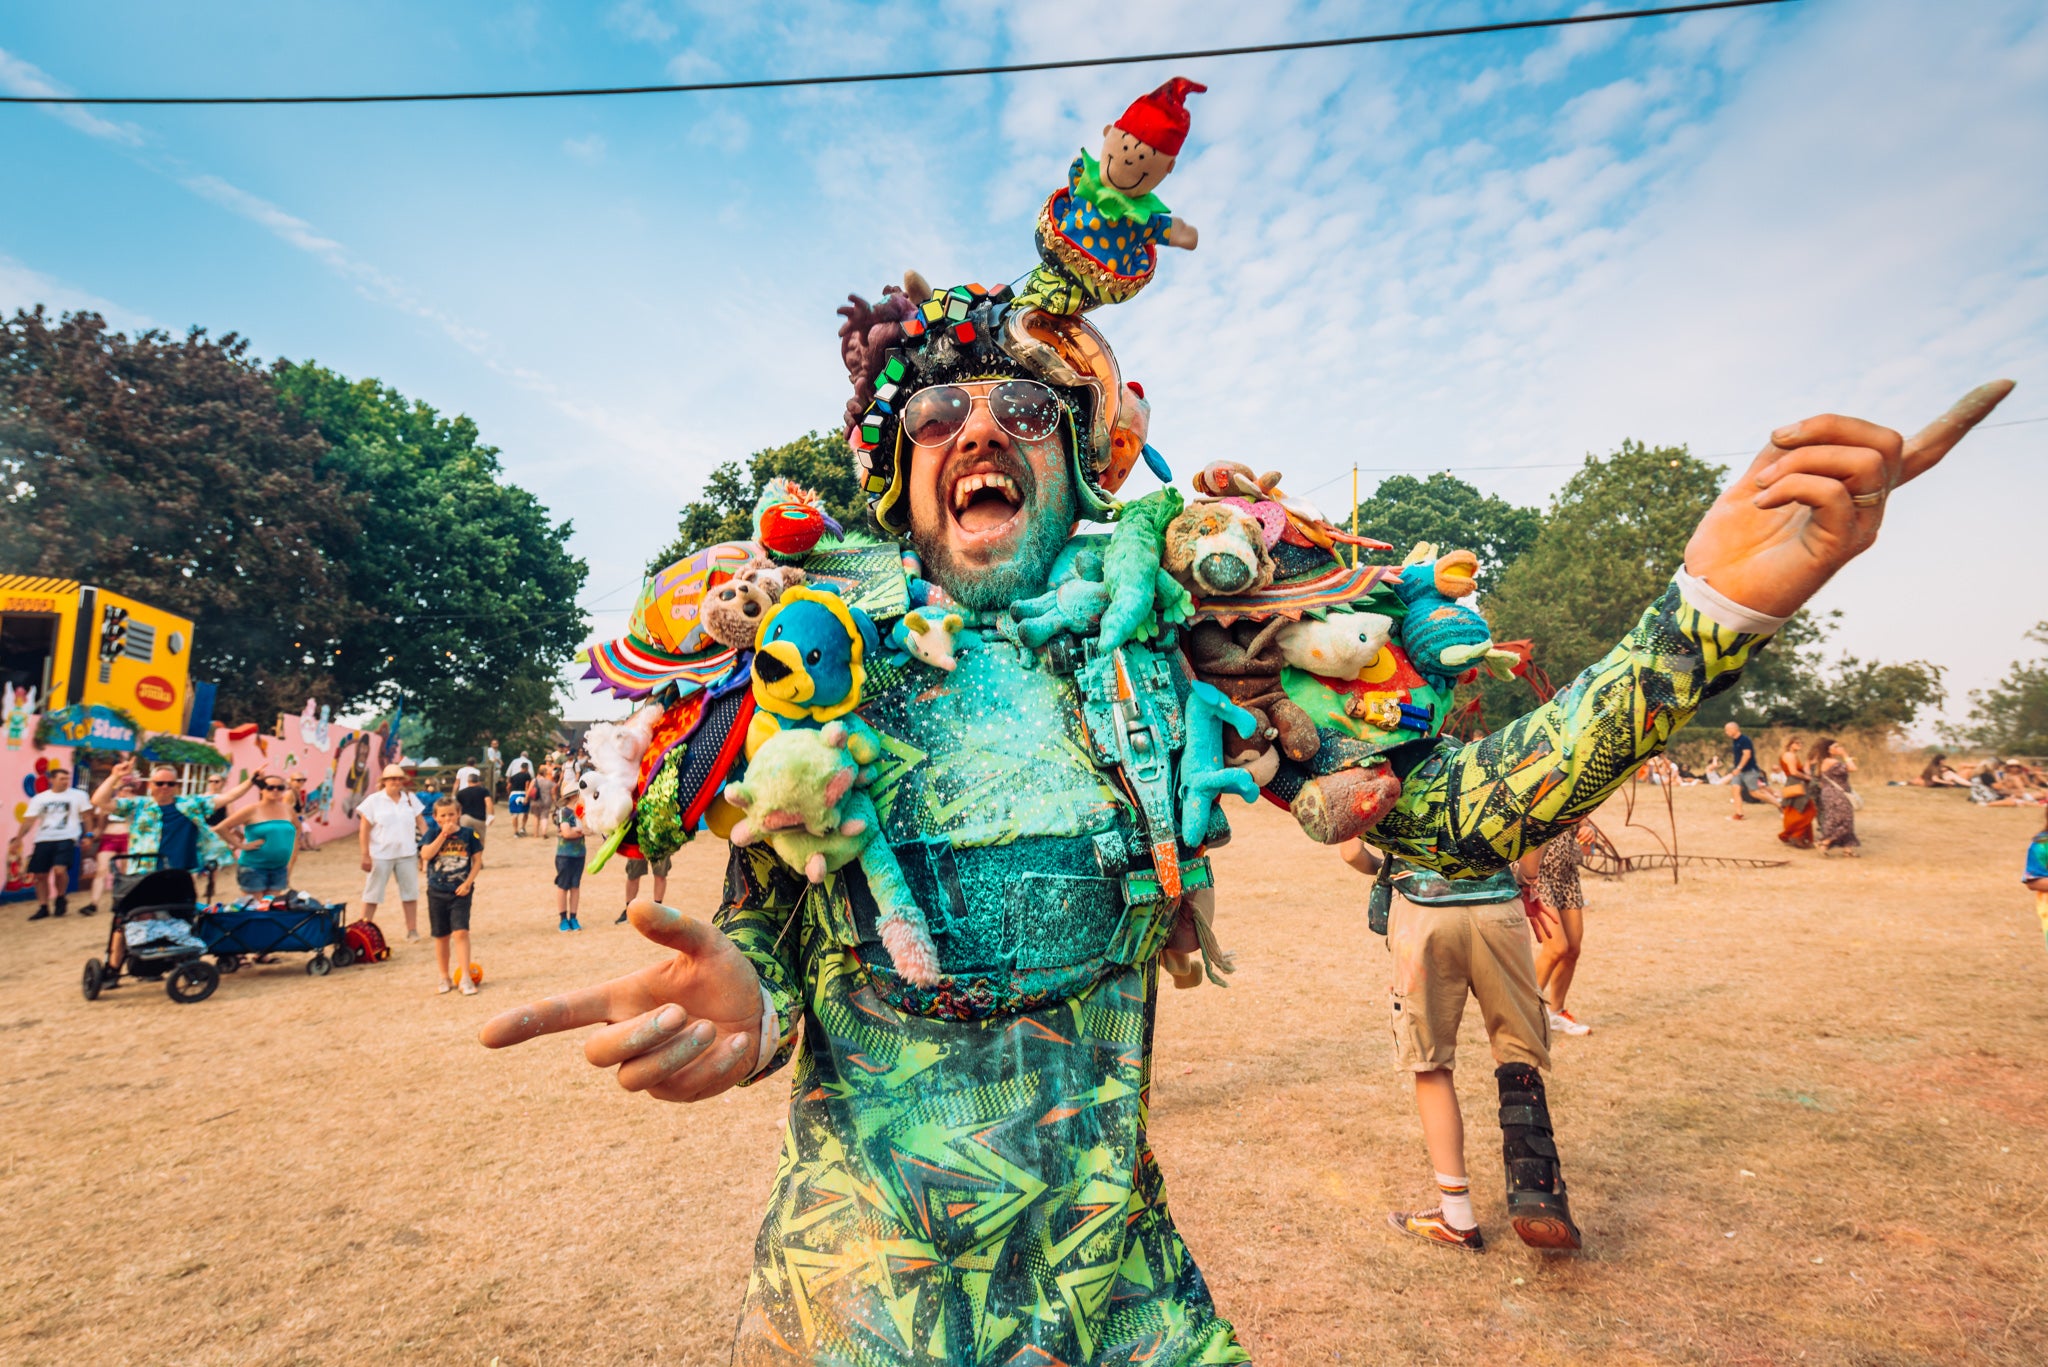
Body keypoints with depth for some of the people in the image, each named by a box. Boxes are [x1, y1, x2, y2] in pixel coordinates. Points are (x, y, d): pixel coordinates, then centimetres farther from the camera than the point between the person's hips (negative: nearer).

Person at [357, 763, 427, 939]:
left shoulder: (411, 799, 7)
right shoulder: (373, 800, -3)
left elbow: (421, 823, 9)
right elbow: (364, 829, -4)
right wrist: (365, 856, -8)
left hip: (407, 854, 3)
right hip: (380, 855, -3)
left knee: (410, 892, 6)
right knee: (372, 894, 4)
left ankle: (412, 929, 15)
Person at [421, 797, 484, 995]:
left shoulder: (468, 834, -1)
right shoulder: (433, 835, 0)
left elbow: (477, 860, 2)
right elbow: (426, 855, -17)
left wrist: (468, 883, -9)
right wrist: (443, 834, -21)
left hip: (460, 891, -2)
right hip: (437, 892, 2)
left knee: (460, 932, -13)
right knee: (441, 936, 10)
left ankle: (466, 978, -9)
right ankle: (444, 978, 24)